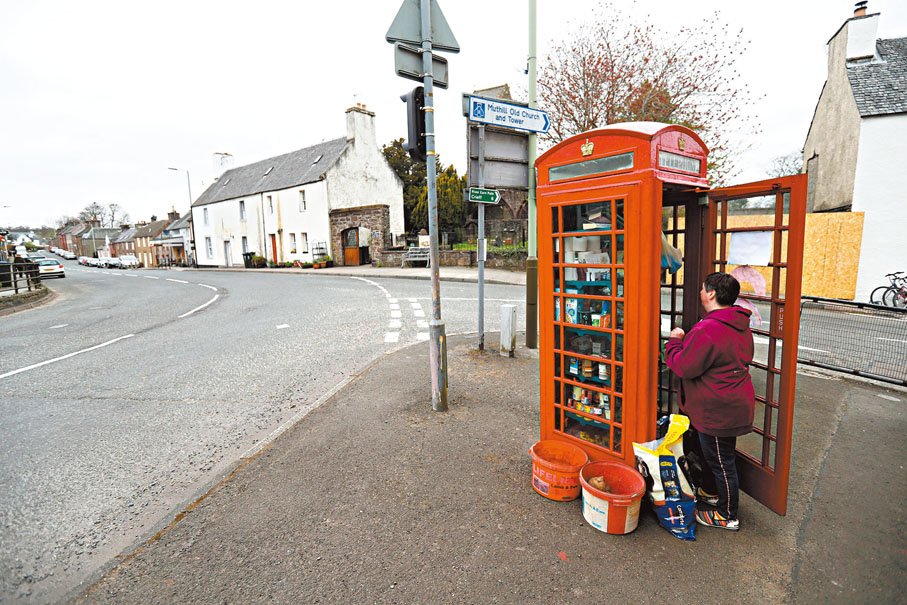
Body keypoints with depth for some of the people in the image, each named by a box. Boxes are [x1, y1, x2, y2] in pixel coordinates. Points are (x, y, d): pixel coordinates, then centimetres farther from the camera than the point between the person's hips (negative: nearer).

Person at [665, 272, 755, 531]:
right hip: (735, 405, 10)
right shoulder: (740, 325, 5)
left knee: (721, 461, 7)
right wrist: (687, 341, 13)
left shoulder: (707, 330, -28)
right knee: (723, 457, 25)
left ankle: (727, 516, 24)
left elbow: (684, 367, -23)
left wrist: (674, 341, -7)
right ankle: (717, 494, 44)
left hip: (717, 410, -10)